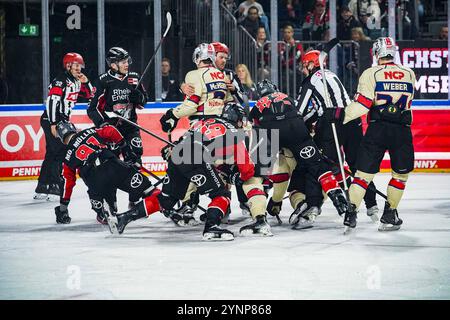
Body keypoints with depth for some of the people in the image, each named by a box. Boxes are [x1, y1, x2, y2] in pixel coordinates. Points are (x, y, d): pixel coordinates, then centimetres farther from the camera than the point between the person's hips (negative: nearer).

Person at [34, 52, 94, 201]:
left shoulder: (76, 81, 14)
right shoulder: (60, 81, -15)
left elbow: (90, 95, 21)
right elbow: (51, 102, -21)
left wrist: (85, 82, 2)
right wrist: (53, 124, -25)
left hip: (62, 120, 10)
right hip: (51, 121, -10)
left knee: (52, 154, 11)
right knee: (59, 152, -14)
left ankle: (42, 188, 15)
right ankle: (54, 186, -15)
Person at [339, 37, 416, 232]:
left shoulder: (371, 74, 1)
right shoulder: (410, 74, 11)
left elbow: (362, 103, -8)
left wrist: (341, 118, -3)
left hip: (377, 129, -1)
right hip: (402, 130, 1)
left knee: (364, 172, 3)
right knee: (401, 173, 17)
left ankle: (351, 212, -6)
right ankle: (389, 214, 15)